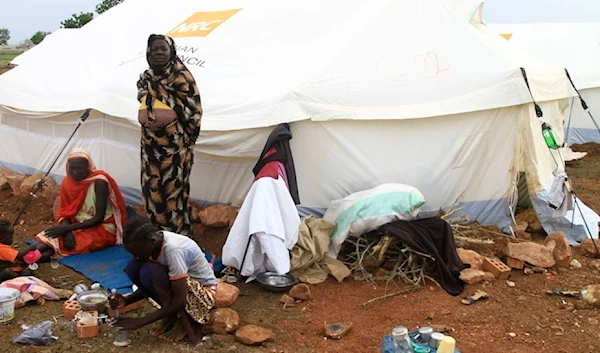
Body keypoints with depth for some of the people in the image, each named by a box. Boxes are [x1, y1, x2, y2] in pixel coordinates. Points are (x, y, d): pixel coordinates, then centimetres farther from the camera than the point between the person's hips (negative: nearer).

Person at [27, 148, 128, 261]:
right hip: (78, 225, 6)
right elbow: (65, 212, 1)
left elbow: (99, 218, -21)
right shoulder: (67, 182, -2)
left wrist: (68, 228, -24)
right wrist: (67, 231, -22)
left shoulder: (99, 182, -21)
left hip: (101, 229, -6)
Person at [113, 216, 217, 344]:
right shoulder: (152, 244, -10)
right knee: (132, 267, -11)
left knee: (148, 273, -30)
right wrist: (126, 301, -14)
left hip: (203, 291, -8)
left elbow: (179, 301, -31)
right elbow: (151, 284, 3)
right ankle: (171, 314, 1)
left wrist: (141, 321, -27)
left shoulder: (173, 249, -33)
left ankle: (184, 320, -10)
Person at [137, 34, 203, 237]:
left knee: (174, 190, -2)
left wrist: (185, 139, -9)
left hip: (174, 146, -6)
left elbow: (193, 111, -9)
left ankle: (179, 235, 7)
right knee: (152, 189, 11)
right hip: (151, 146, 6)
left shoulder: (181, 76, -8)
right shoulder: (145, 78, 10)